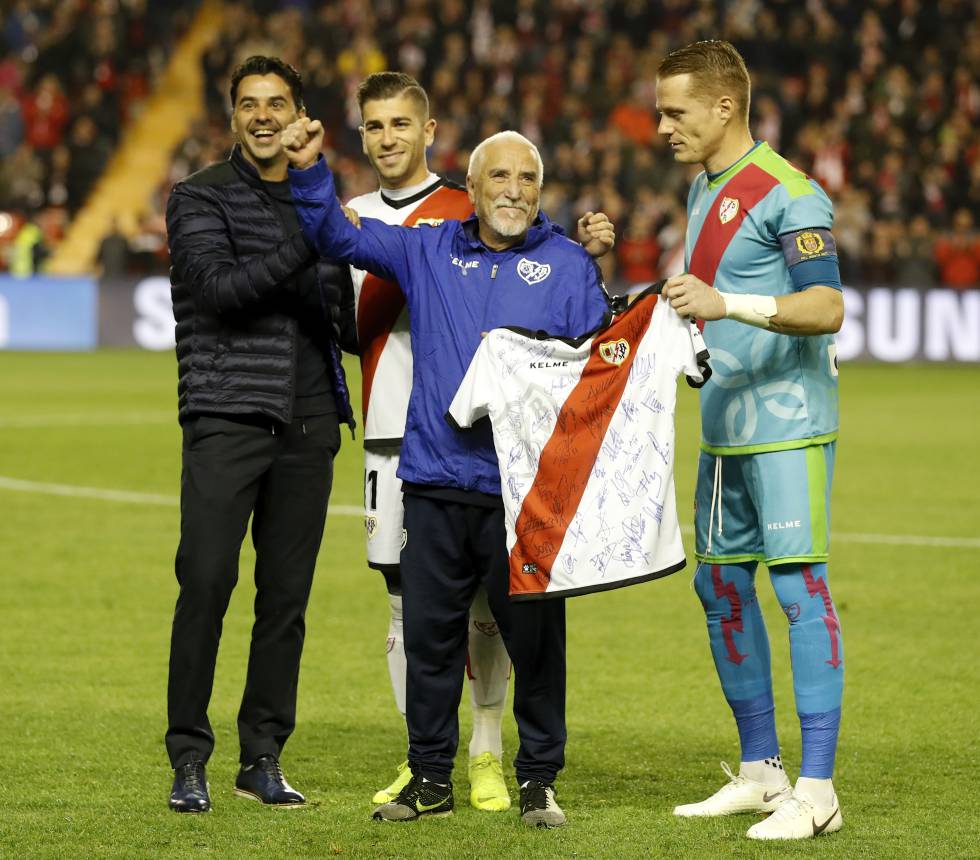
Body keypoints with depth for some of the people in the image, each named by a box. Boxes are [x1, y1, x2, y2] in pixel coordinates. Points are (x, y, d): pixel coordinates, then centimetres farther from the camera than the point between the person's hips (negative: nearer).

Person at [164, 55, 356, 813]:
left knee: (287, 595, 5)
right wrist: (308, 246, -21)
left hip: (308, 424, 5)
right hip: (227, 418, -5)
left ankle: (264, 759, 12)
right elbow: (219, 287, -15)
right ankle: (190, 762, -4)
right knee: (206, 584, -10)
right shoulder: (201, 199, 1)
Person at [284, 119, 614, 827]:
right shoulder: (428, 252, 12)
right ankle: (431, 777, 17)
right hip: (436, 484, 2)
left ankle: (539, 780, 12)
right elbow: (341, 237, 13)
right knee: (429, 635, 6)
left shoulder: (568, 265, 5)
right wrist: (310, 173, 0)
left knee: (535, 637, 0)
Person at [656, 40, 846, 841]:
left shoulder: (787, 194, -13)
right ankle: (761, 772, 22)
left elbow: (826, 308, -22)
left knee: (800, 586, -10)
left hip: (786, 426, -9)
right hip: (723, 428, 10)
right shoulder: (704, 190, 15)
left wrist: (727, 304, -32)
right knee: (721, 584, 12)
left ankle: (817, 789, -10)